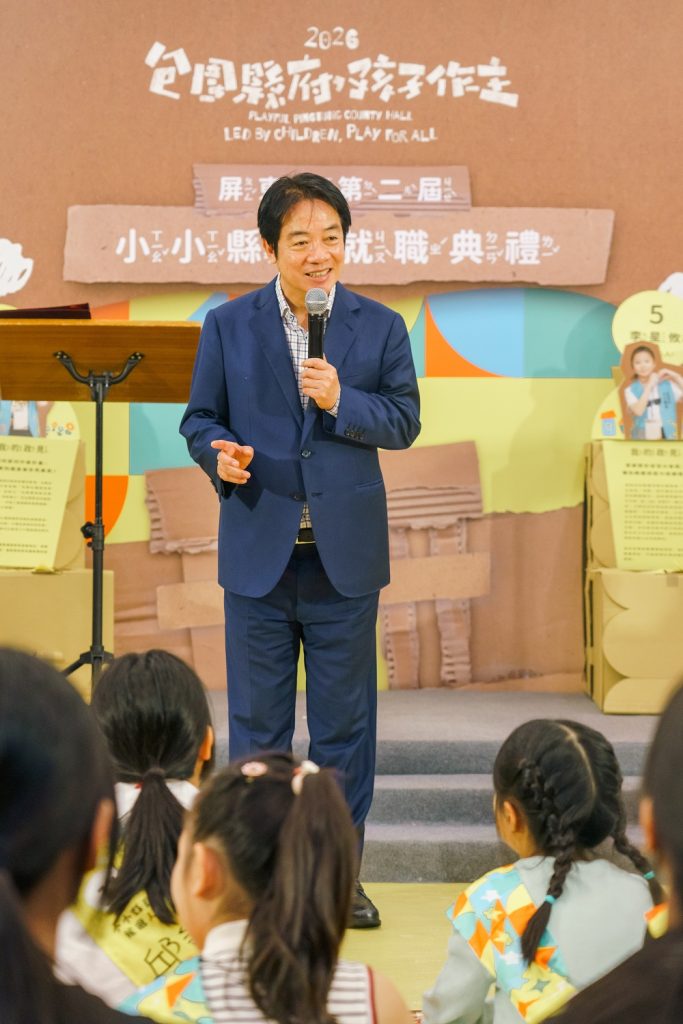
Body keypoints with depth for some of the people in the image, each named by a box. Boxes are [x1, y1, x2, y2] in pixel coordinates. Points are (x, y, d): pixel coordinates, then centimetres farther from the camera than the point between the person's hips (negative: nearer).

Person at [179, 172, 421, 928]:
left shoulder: (380, 327, 2)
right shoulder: (228, 326, 2)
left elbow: (405, 422, 1)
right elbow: (199, 417, 5)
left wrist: (342, 401, -16)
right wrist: (218, 454, -16)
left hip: (345, 556, 0)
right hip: (259, 553, 0)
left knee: (344, 722, 9)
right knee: (255, 721, 9)